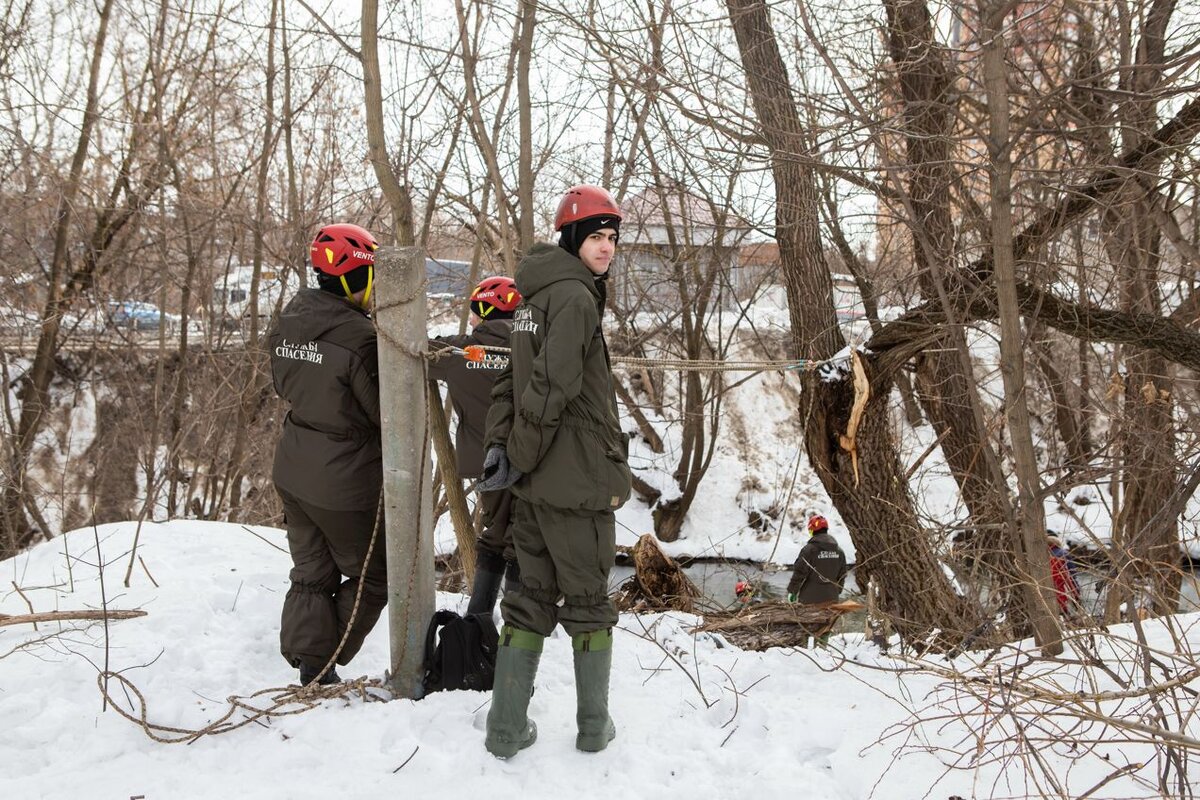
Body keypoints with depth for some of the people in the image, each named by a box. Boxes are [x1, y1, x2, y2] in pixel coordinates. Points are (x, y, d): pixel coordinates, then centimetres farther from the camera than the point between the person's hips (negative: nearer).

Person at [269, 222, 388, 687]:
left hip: (293, 470, 7)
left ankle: (306, 664, 23)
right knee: (371, 579, 12)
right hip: (344, 482, -7)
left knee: (310, 574, 19)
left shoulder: (289, 322, 1)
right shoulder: (358, 336, -24)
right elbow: (387, 412, -15)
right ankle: (319, 672, 13)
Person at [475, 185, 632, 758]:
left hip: (534, 481, 8)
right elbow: (551, 388, -22)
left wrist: (499, 444, 2)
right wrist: (519, 459, -14)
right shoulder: (576, 297, -15)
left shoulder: (535, 296, 14)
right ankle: (594, 726, 22)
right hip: (579, 479, -8)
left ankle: (507, 728, 17)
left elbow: (513, 380, 11)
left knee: (531, 597, 13)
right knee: (588, 601, 8)